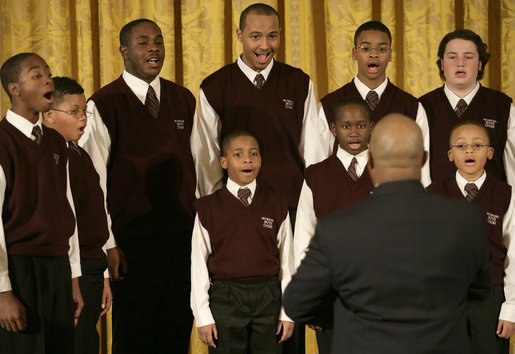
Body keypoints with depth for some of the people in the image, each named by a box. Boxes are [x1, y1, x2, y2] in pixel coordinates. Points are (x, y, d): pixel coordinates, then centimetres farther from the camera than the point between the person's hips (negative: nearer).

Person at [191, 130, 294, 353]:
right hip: (225, 298, -1)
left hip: (268, 298, 2)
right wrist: (203, 317, -3)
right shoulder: (208, 208, 1)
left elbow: (286, 260, 8)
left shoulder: (276, 206, 6)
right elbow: (198, 265, 1)